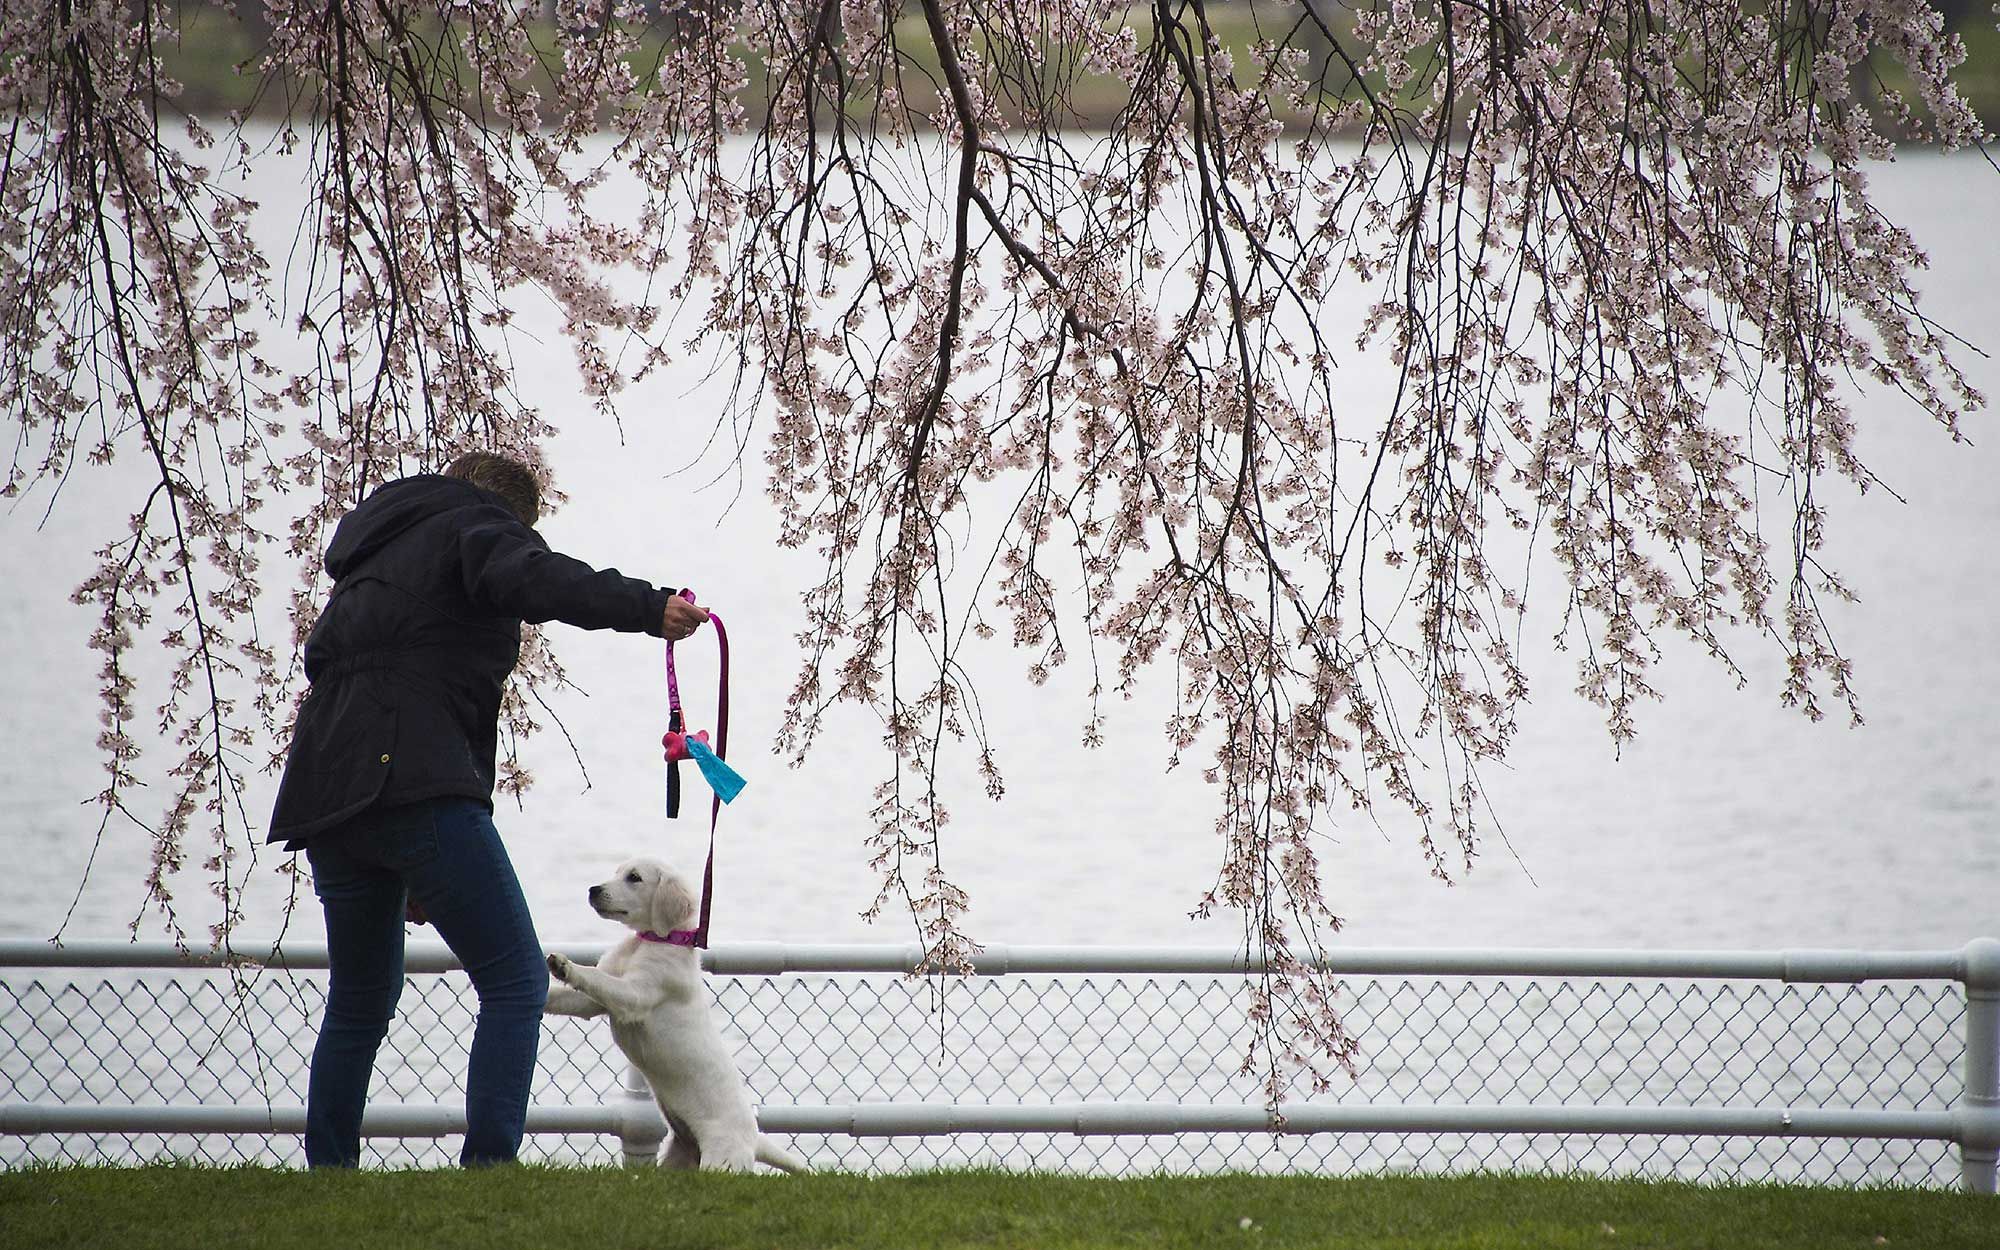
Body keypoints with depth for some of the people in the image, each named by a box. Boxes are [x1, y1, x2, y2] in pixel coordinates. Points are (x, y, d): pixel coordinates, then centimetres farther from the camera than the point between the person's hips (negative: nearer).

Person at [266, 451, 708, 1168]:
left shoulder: (372, 555, 33)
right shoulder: (480, 524, 10)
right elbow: (524, 577, -16)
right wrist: (645, 608, -25)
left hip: (323, 798, 8)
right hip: (416, 783, -8)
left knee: (361, 1001, 19)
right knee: (515, 981, -7)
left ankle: (325, 1175, 17)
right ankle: (488, 1169, -19)